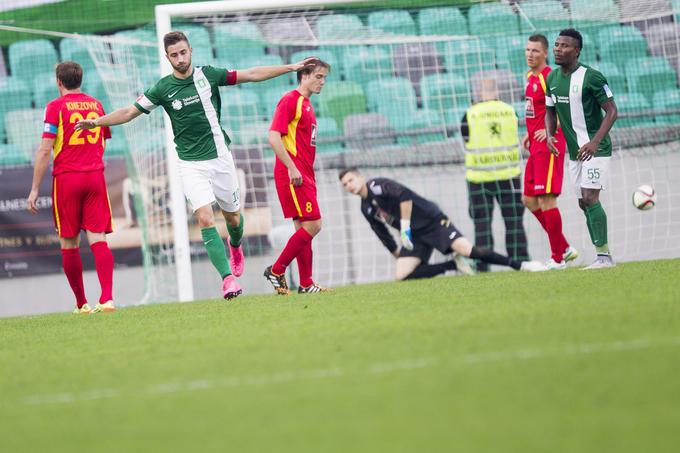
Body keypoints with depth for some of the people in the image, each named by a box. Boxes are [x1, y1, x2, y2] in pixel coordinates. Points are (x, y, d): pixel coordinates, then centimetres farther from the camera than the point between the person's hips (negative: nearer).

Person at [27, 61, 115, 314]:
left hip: (66, 178, -3)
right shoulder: (96, 105, 11)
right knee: (98, 239, -3)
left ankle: (81, 304, 9)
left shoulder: (56, 106, -3)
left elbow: (44, 150, -8)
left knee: (69, 244, 6)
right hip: (95, 176, 3)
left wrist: (35, 189, -5)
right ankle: (107, 298, -19)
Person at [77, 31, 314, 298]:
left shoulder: (208, 75, -2)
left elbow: (252, 75, 5)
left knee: (233, 217, 12)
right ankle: (227, 277, -20)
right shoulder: (163, 89, -6)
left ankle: (235, 246, 48)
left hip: (220, 158, 2)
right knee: (205, 219, -18)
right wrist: (97, 122, -16)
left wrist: (293, 67, 5)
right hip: (191, 164, -2)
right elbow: (130, 112, -2)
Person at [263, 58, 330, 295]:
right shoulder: (290, 100, -10)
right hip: (292, 175, -10)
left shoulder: (306, 104, 19)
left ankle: (306, 284, 11)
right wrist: (292, 169, -22)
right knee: (312, 226, -13)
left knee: (304, 228, 9)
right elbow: (274, 137, -19)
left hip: (304, 176, 10)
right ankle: (276, 271, -6)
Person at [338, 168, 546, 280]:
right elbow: (383, 235, 26)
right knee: (402, 275, -13)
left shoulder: (377, 186, -9)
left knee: (467, 250, -25)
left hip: (432, 221, -8)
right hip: (414, 237, 8)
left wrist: (405, 226, -20)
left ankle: (520, 265, -19)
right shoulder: (366, 208, 16)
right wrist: (399, 255, 24)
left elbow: (404, 194, -24)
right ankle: (452, 266, -1)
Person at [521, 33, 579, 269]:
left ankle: (558, 258, -2)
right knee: (529, 199, 12)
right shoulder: (530, 77, 14)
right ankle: (565, 248, 20)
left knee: (546, 199, -9)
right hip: (536, 147, 10)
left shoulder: (549, 78, -15)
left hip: (549, 146, -10)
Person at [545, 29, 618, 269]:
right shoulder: (552, 78, 6)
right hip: (574, 151, 8)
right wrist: (550, 135, -3)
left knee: (590, 199, -17)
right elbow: (550, 112, 18)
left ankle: (603, 255, -14)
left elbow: (612, 111, -14)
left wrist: (595, 142, -24)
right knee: (583, 203, 7)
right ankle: (602, 256, 13)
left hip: (596, 149, -8)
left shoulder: (591, 77, -15)